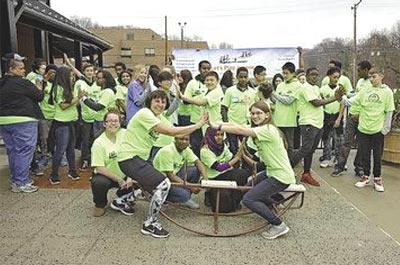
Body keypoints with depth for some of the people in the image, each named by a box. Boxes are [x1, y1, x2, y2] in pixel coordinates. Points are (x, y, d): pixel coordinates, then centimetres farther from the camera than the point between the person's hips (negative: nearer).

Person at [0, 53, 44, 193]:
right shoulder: (22, 83, -13)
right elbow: (39, 97, -7)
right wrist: (39, 88, 14)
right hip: (23, 121, -8)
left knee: (12, 151, 14)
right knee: (24, 151, -2)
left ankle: (15, 181, 22)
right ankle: (22, 183, 0)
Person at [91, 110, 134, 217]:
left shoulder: (124, 134, -9)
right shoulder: (98, 143, -16)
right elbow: (99, 168, -17)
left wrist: (130, 177, -16)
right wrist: (119, 180, -19)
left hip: (124, 174, 4)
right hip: (105, 175, -4)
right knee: (99, 182, -34)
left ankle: (120, 200, 11)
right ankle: (100, 205, 2)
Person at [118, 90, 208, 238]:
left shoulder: (156, 118, 15)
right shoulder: (145, 113, -17)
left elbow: (175, 134, 8)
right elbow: (171, 132, -23)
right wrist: (198, 125, -18)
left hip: (138, 159, 10)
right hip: (130, 158, -10)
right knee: (163, 184, -17)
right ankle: (150, 225, -3)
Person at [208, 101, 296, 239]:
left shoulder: (267, 129, -19)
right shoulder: (261, 129, 10)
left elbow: (240, 130, -28)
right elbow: (240, 127, 2)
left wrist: (217, 127, -22)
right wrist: (217, 124, -8)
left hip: (281, 176, -10)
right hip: (274, 172, 10)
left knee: (248, 199, -12)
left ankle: (278, 225, -3)